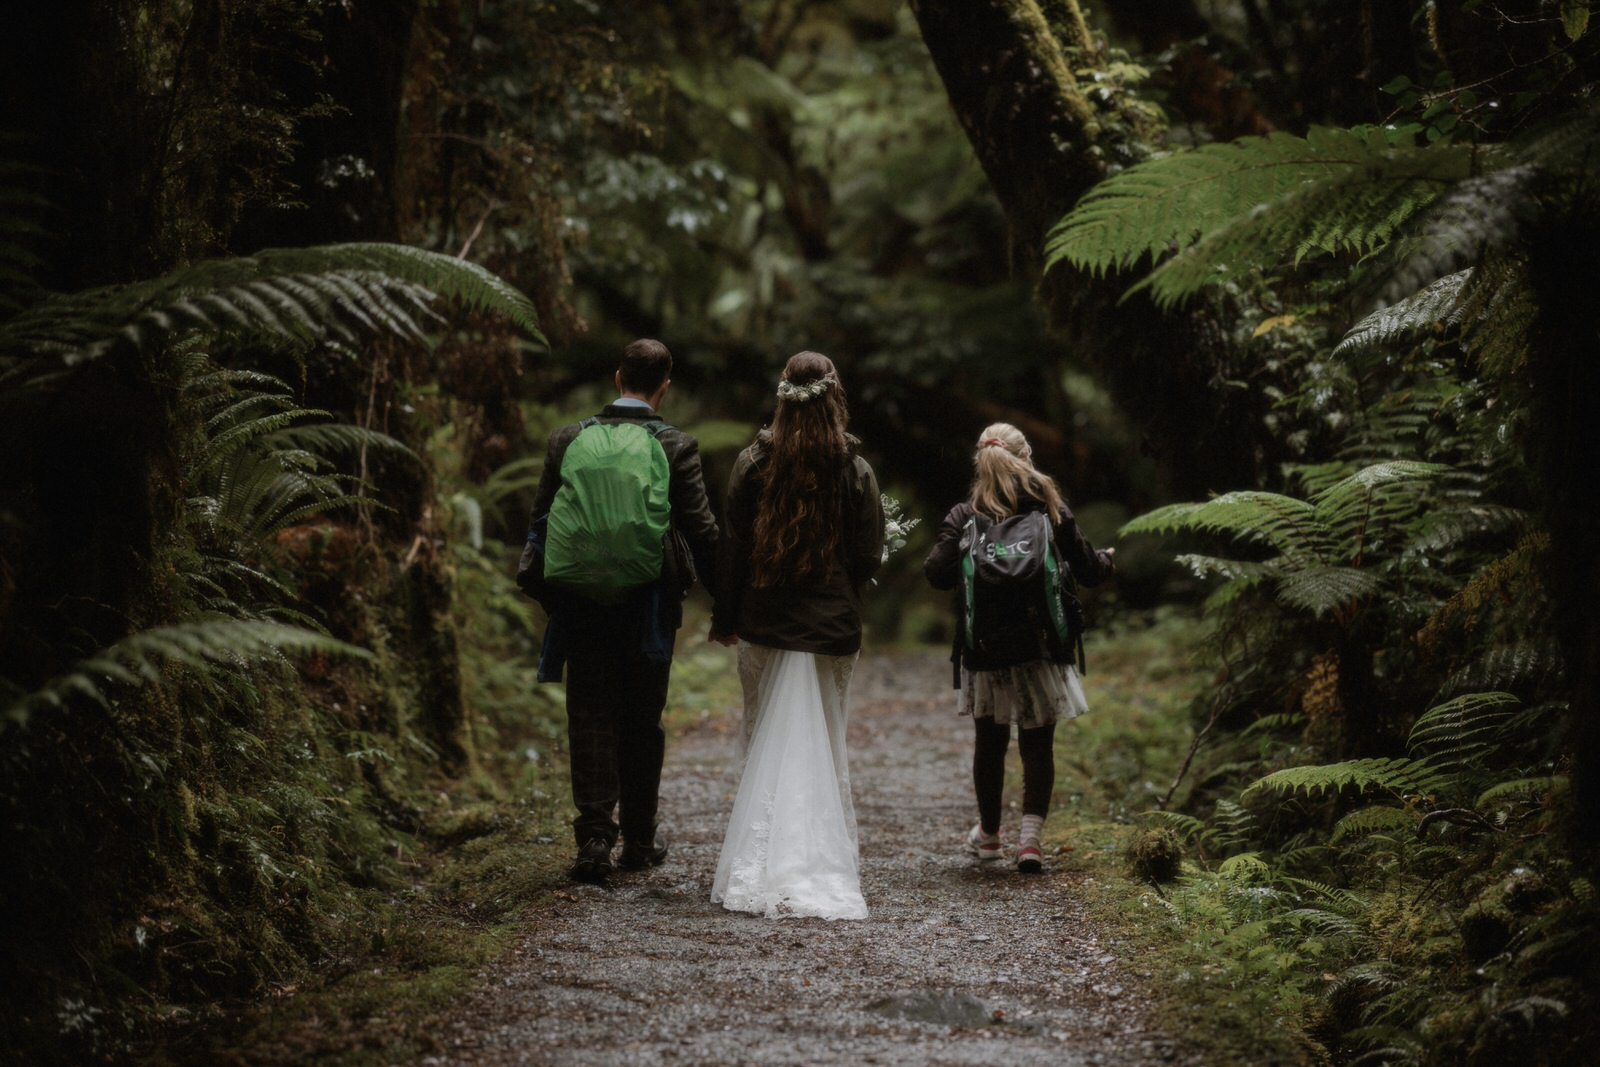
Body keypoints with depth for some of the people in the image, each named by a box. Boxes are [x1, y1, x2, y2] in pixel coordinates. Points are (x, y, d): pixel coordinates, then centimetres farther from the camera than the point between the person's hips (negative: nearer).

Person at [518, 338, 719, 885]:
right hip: (648, 604, -1)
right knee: (642, 720, 12)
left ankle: (594, 836, -5)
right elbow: (701, 529, -6)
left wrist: (546, 592, 15)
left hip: (580, 600, 1)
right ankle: (639, 838, 21)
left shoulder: (568, 441, 0)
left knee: (589, 717, 6)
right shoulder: (675, 448, -7)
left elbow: (540, 521, 4)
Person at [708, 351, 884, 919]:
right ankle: (820, 868, 4)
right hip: (832, 627, -1)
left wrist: (724, 615, 11)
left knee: (764, 744, 8)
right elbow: (869, 557, -1)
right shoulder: (855, 470, -5)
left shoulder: (753, 462, -4)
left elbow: (732, 546, 0)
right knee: (823, 746, 6)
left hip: (764, 624, 1)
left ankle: (759, 871, 6)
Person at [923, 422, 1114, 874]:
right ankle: (1029, 838, -6)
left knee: (989, 742, 16)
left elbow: (938, 574, -10)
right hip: (1042, 648, 0)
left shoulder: (964, 516, -4)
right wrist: (1107, 560, 26)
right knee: (1038, 744, 6)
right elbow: (1089, 571, 2)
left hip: (984, 648, 1)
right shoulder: (1053, 511, -2)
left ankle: (988, 834, 30)